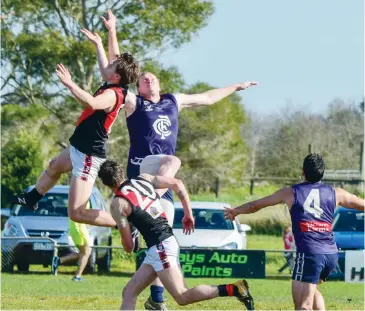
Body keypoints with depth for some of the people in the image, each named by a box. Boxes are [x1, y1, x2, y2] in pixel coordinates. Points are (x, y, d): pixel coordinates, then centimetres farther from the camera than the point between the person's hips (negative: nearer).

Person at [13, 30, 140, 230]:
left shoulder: (112, 94, -27)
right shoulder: (111, 86, 1)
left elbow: (91, 103, -49)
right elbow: (106, 67, 24)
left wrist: (70, 84, -43)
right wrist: (98, 44, 34)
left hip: (89, 156, -11)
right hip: (79, 149, 11)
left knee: (77, 213, -15)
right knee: (53, 168, 40)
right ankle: (32, 198, 66)